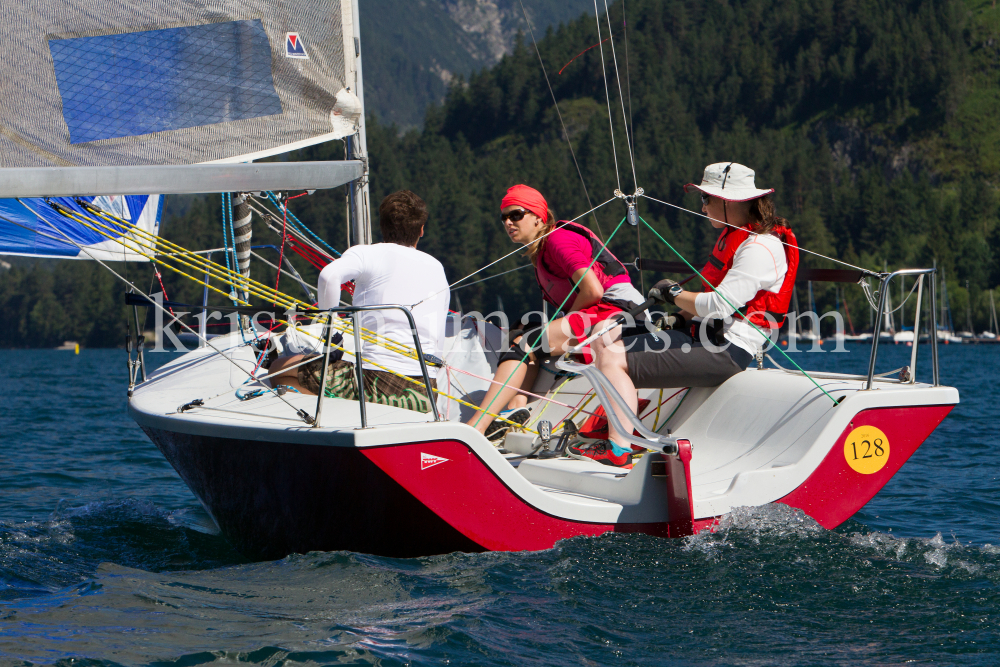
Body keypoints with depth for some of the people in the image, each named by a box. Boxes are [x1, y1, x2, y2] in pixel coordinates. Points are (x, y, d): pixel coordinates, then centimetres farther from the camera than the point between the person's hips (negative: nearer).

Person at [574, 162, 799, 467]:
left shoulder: (760, 248, -16)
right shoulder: (732, 236, 16)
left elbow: (719, 305, -24)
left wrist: (674, 293, -8)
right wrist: (679, 318, 9)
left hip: (728, 353, -11)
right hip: (704, 335, 11)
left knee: (614, 362, -19)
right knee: (605, 343, 7)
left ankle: (619, 449, -19)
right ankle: (617, 430, 4)